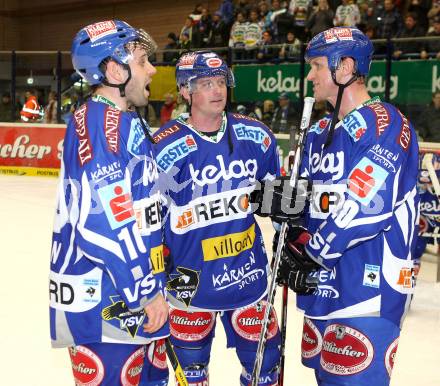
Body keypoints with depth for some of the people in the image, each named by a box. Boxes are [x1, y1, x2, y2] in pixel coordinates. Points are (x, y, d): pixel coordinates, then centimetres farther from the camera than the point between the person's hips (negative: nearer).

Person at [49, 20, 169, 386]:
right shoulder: (102, 123, -17)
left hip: (130, 290, 11)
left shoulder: (124, 122, 16)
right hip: (103, 301, -10)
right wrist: (148, 289, -19)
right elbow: (104, 222, -25)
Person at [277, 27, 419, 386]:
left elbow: (364, 208, -22)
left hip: (369, 287, -9)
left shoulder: (384, 125, -14)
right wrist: (294, 246, 0)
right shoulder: (319, 133, 15)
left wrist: (312, 251, -13)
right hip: (321, 284, 9)